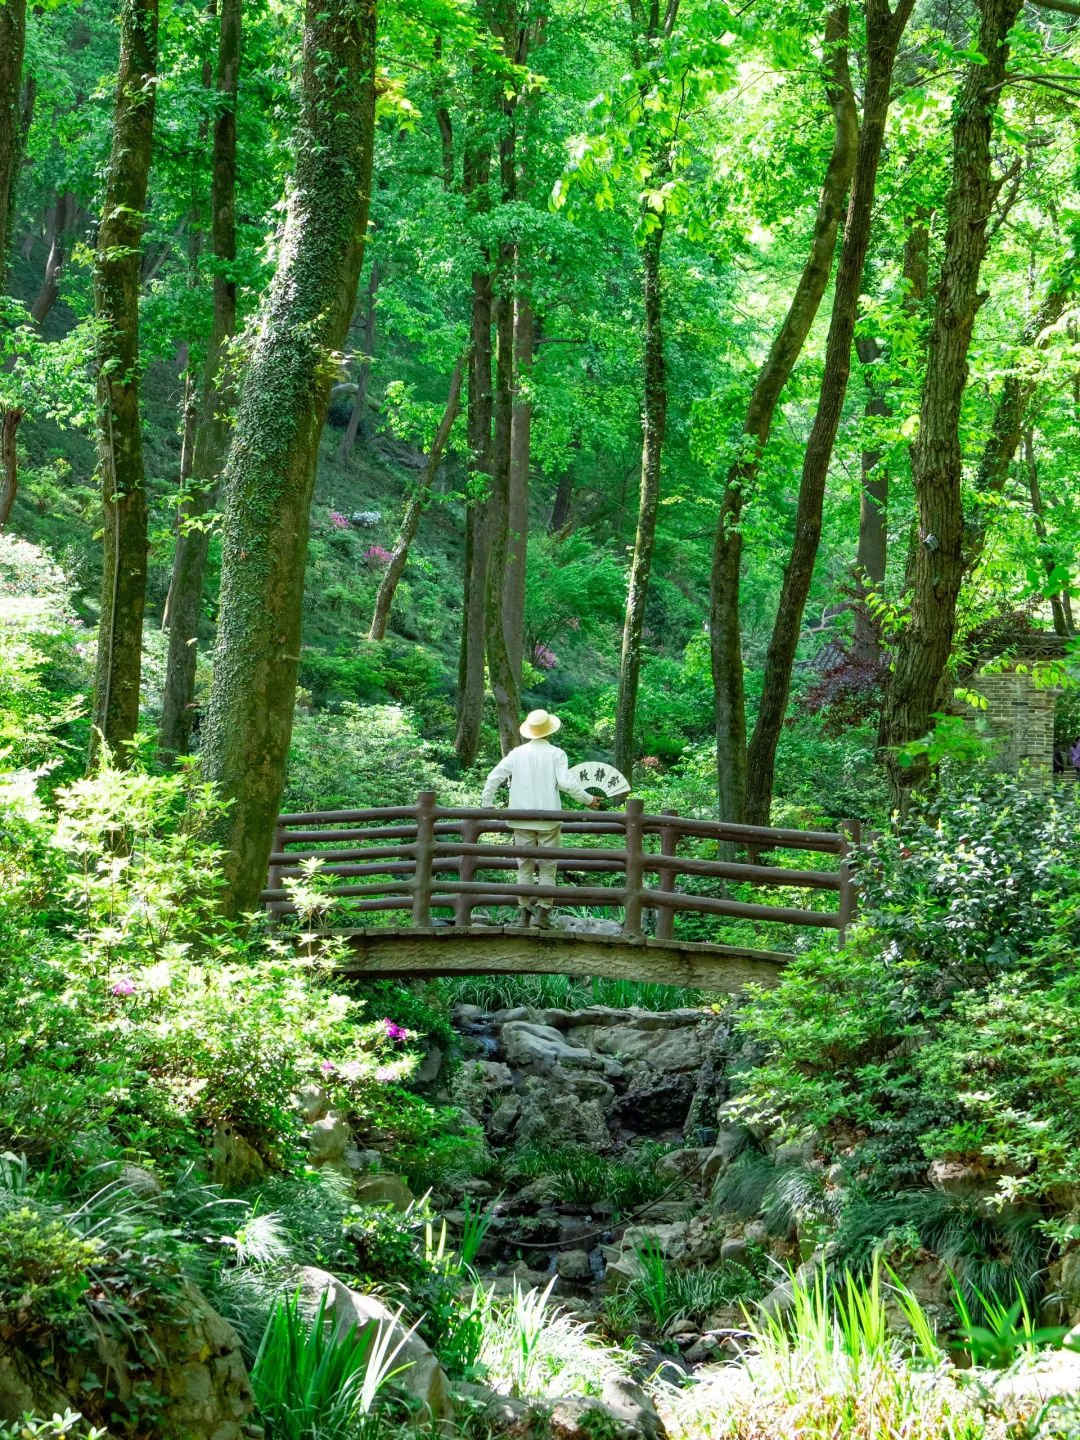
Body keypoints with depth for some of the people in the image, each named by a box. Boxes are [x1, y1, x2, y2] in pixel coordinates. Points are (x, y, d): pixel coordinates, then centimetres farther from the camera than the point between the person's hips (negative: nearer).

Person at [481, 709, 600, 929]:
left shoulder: (517, 753, 3)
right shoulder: (556, 754, -5)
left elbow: (494, 777, 1)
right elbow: (567, 782, -14)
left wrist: (486, 804, 13)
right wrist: (588, 799, -1)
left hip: (521, 818, 3)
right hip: (548, 819, -2)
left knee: (524, 867, 9)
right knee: (548, 867, 3)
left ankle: (525, 913, 8)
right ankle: (542, 913, -4)